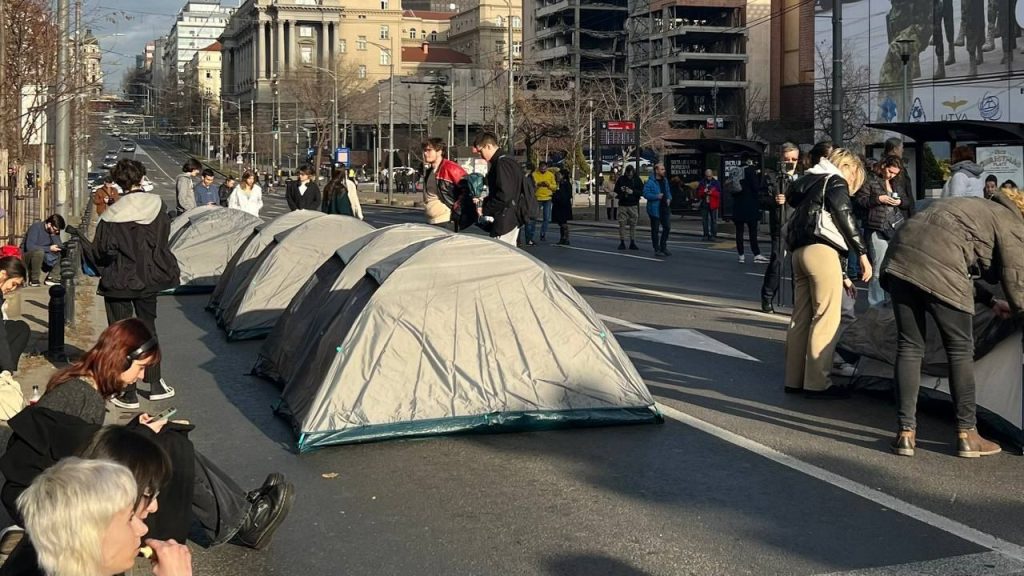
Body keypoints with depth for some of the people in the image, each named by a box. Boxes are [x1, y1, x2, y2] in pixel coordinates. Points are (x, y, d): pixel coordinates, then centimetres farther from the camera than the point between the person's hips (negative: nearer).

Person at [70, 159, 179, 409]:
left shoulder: (113, 216, -17)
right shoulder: (157, 207, -6)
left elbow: (100, 254, -11)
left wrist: (80, 237, 4)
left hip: (119, 283, -4)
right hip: (148, 280, 4)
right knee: (147, 328, 21)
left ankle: (129, 394, 8)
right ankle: (156, 385, 26)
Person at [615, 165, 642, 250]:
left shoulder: (637, 179, 2)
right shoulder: (621, 179, 4)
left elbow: (642, 191, -1)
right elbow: (616, 190, 11)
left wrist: (633, 192, -16)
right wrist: (620, 190, -11)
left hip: (633, 205, 0)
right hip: (623, 205, 0)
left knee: (633, 224, 1)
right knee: (622, 224, -1)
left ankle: (632, 243, 7)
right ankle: (622, 242, 5)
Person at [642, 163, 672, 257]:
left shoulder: (665, 180, 11)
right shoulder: (650, 182, -13)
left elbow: (668, 192, 21)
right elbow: (646, 193, -16)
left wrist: (669, 198, 2)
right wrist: (657, 196, -24)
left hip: (664, 208, 7)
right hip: (655, 209, -7)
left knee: (667, 227, 8)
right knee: (655, 229, 3)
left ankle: (663, 247, 23)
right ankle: (657, 249, 11)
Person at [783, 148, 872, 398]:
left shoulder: (812, 184, 31)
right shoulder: (836, 182, 6)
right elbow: (844, 218, -9)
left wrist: (842, 275, 29)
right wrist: (862, 253, -9)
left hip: (799, 251, 9)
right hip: (820, 252, -9)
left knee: (802, 316, 11)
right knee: (826, 317, -7)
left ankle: (794, 379, 14)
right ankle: (817, 383, -7)